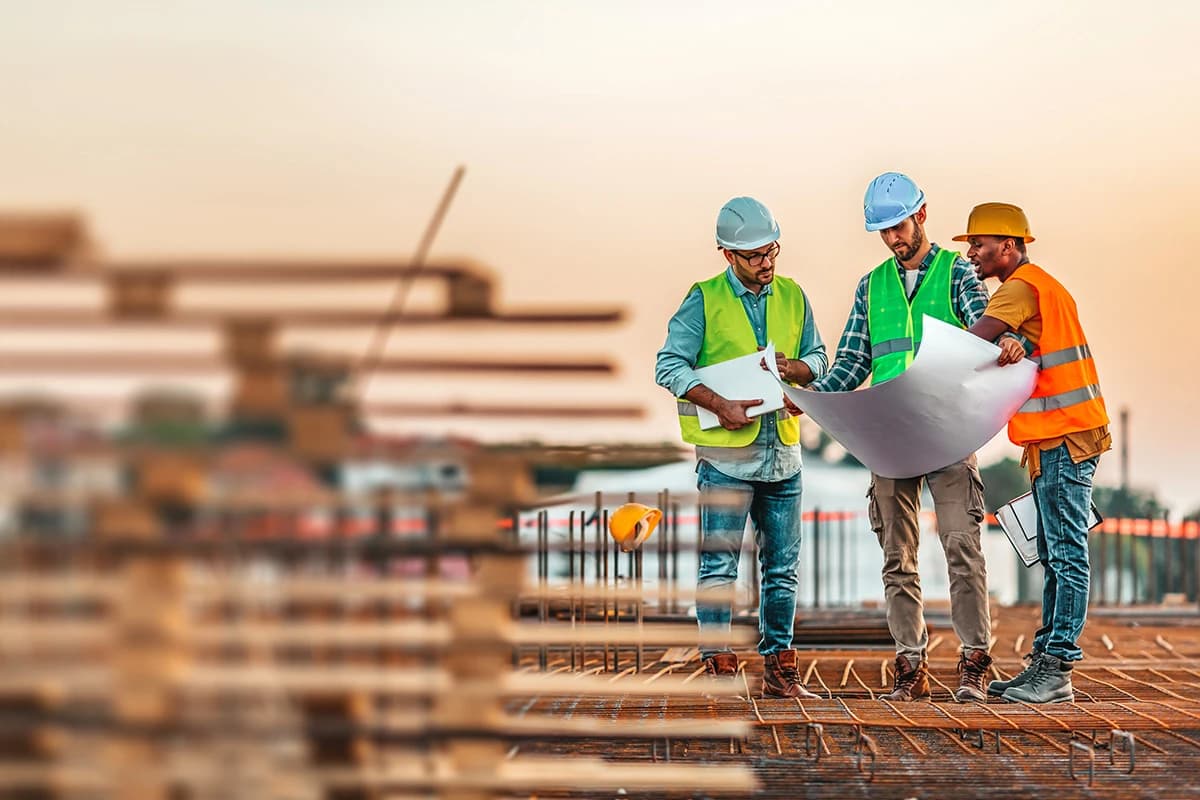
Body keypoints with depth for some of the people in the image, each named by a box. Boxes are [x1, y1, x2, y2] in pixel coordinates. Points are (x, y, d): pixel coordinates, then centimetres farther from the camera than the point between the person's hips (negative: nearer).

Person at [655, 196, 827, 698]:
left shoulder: (792, 296, 11)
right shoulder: (705, 299, -2)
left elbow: (818, 356, 17)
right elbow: (670, 364, -6)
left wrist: (794, 367, -6)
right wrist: (720, 405, -17)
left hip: (783, 447, 5)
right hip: (726, 452, -5)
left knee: (783, 563, 9)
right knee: (720, 562, -5)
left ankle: (779, 667, 17)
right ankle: (719, 666, 1)